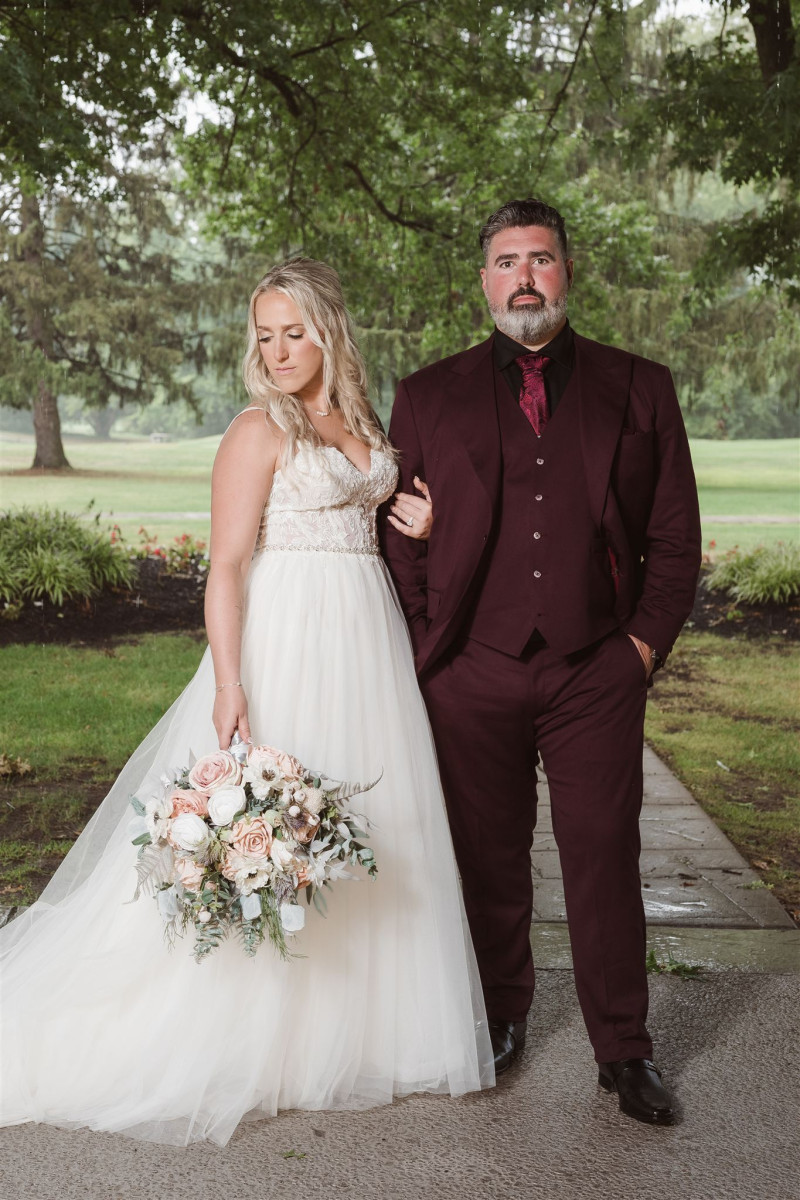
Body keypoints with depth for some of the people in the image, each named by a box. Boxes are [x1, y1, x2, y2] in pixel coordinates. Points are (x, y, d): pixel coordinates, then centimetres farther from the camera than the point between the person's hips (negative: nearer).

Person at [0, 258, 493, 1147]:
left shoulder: (361, 424, 14)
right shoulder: (259, 430, -7)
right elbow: (227, 564, -14)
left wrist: (414, 530, 3)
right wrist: (229, 684, -24)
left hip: (366, 642, 7)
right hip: (285, 646, -7)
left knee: (367, 832, 10)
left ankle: (346, 1028, 24)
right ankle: (251, 1038, 11)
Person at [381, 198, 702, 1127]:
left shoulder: (640, 389, 7)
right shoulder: (426, 397, 8)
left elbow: (675, 534, 8)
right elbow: (399, 538, 8)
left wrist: (645, 642, -1)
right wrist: (426, 652, 2)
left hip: (598, 675, 0)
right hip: (472, 676, 1)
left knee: (605, 860, 5)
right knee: (487, 863, 10)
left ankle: (624, 1051, 21)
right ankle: (500, 1022, 30)